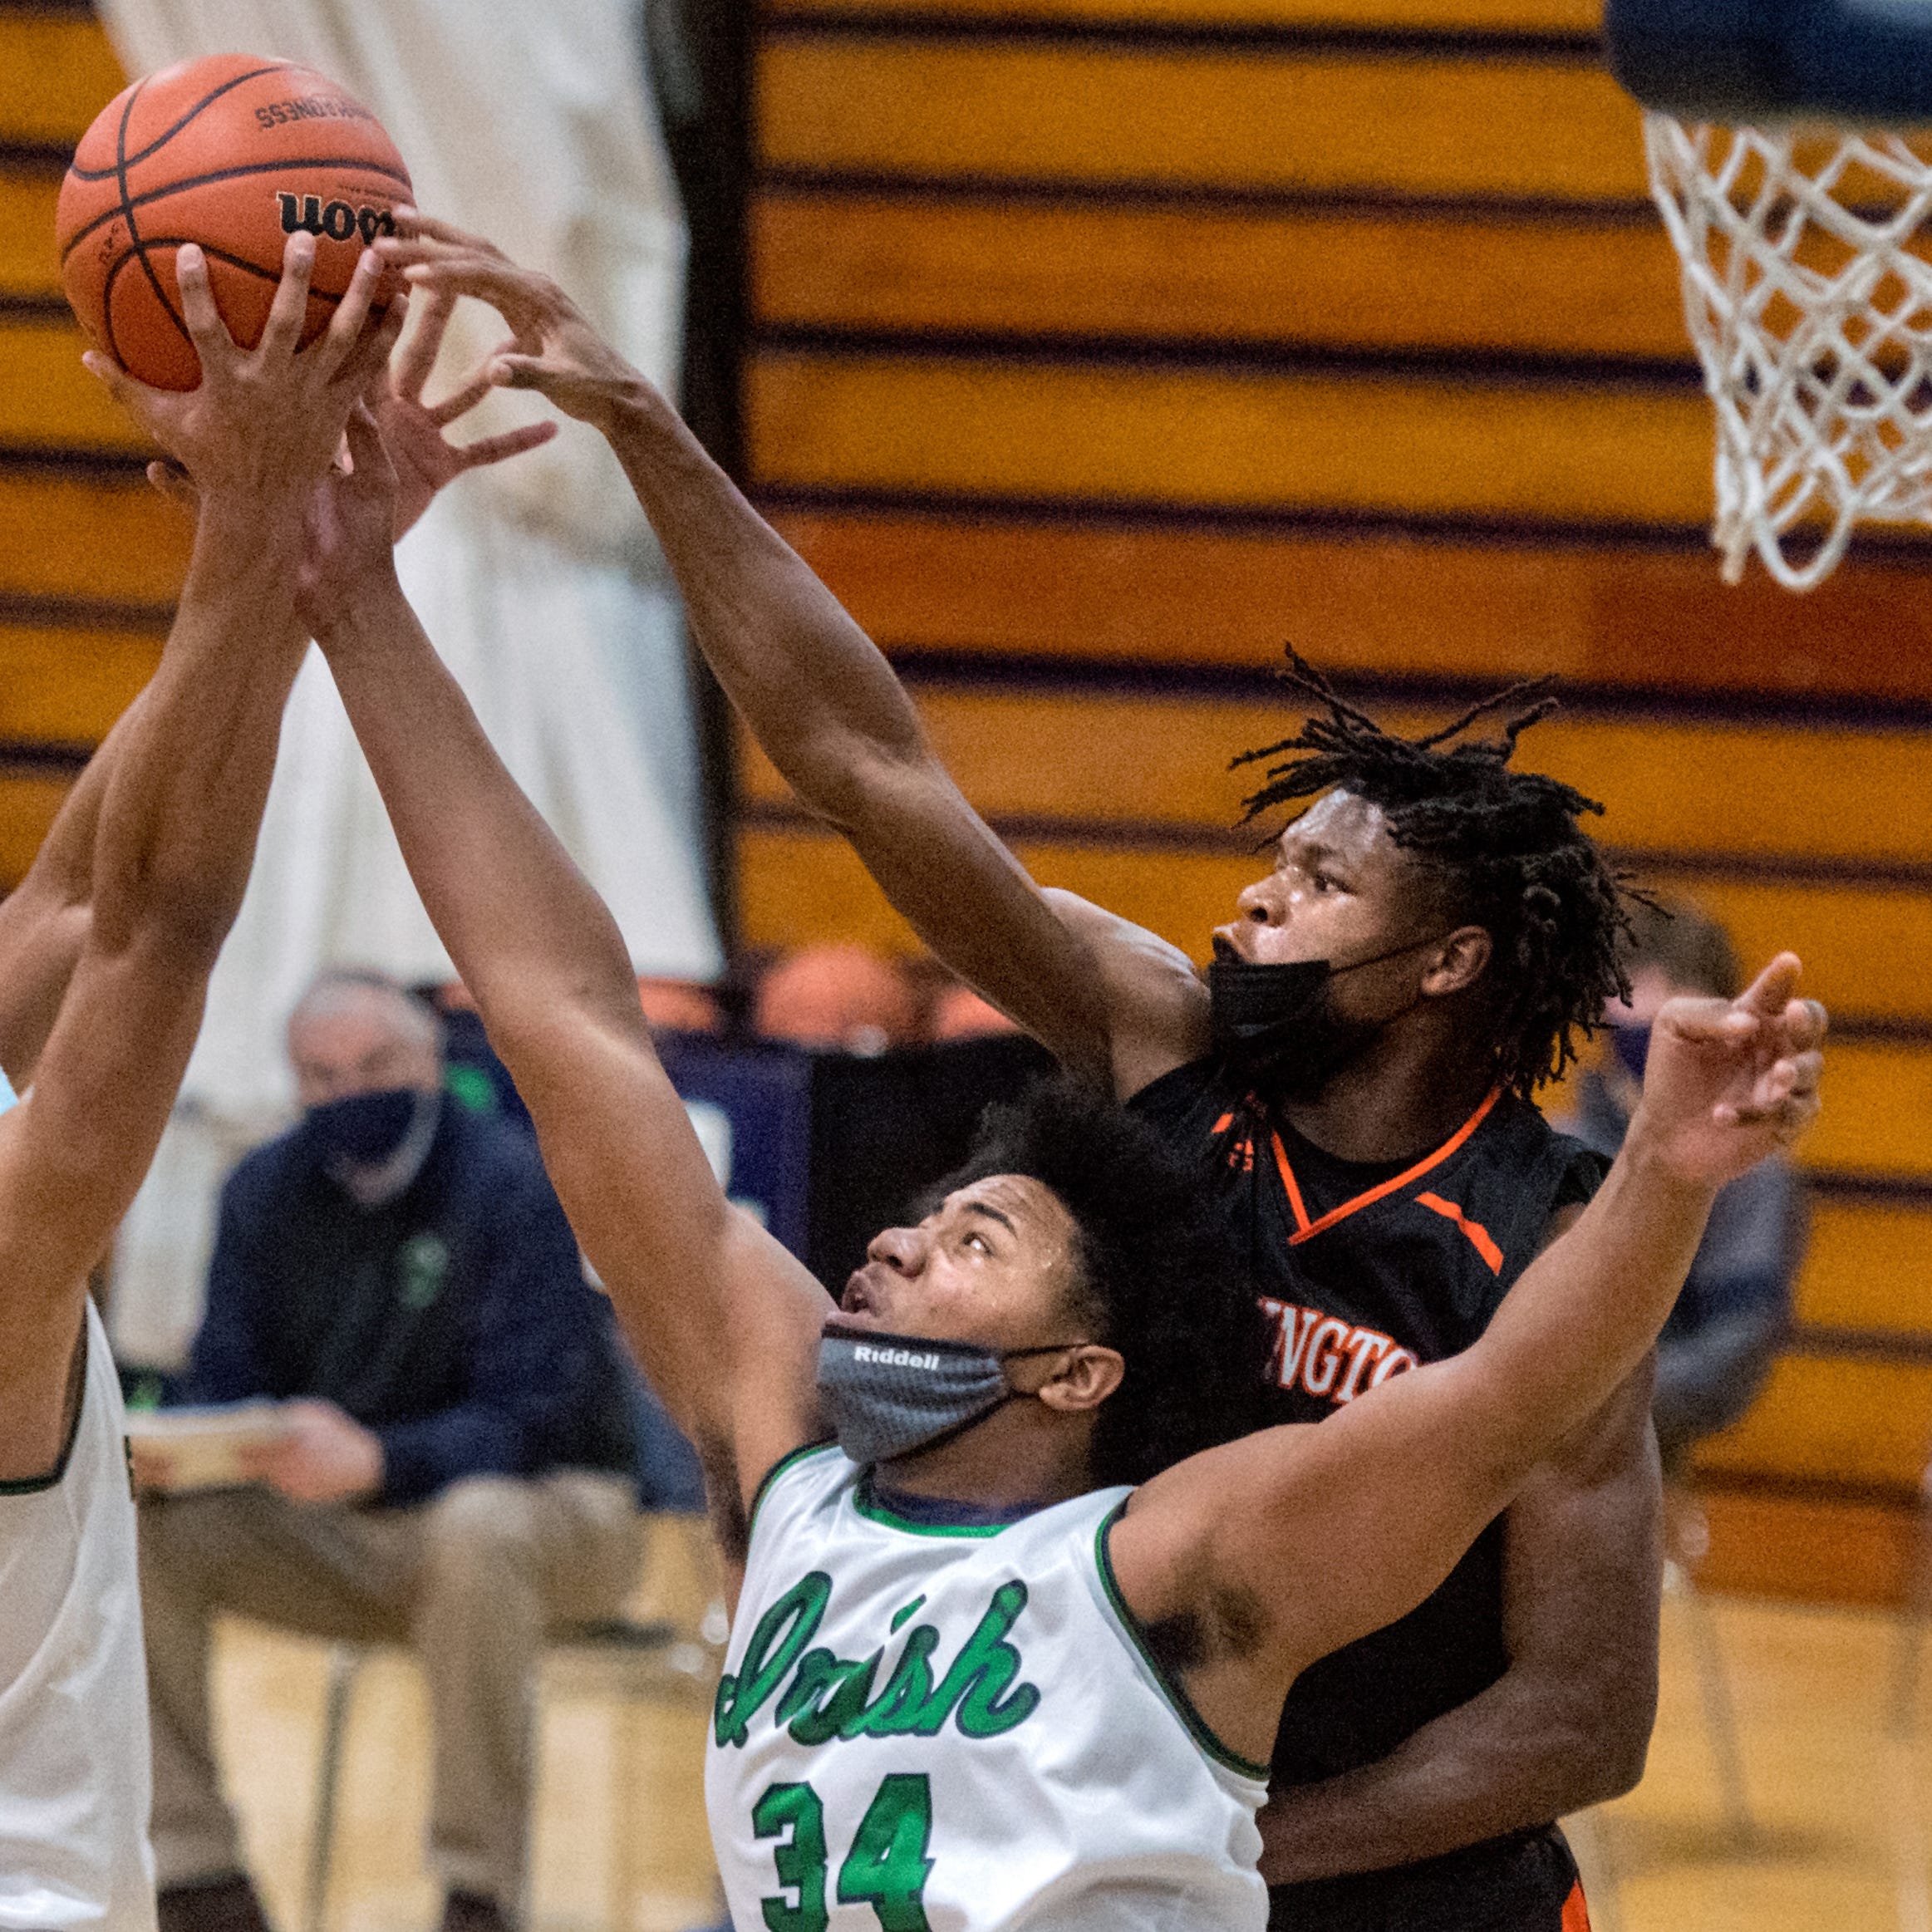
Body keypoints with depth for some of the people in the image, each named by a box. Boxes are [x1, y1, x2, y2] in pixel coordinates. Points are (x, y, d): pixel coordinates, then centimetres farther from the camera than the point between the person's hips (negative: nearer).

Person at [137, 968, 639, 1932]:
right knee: (142, 1529, -17)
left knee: (474, 1526, -40)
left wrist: (374, 1462, -42)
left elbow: (530, 1419, -24)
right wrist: (163, 1453, -25)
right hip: (340, 1538, 5)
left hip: (550, 1507, -5)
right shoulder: (266, 1191, 2)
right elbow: (226, 1391, 1)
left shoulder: (509, 1185, -16)